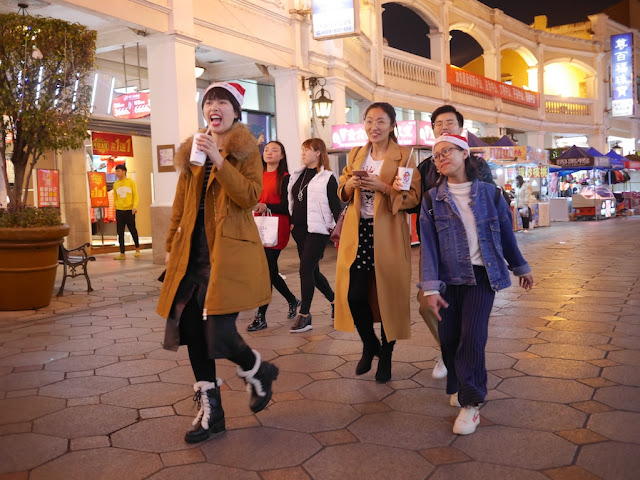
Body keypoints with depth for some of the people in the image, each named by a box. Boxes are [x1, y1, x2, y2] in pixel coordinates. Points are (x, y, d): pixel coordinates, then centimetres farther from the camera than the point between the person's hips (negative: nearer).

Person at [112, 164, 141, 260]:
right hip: (119, 211, 3)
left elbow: (135, 195, -2)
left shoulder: (131, 182, 1)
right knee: (120, 232, 1)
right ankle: (122, 254, 4)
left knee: (133, 230, 5)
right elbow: (115, 199, 16)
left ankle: (137, 249, 26)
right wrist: (115, 211, 12)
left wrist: (135, 206, -16)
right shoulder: (115, 184, 10)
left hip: (129, 210, -3)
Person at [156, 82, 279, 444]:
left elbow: (251, 197, -12)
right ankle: (210, 410, 19)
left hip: (229, 250, -6)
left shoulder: (247, 150, 3)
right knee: (191, 328, 4)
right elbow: (181, 203, 20)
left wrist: (219, 161, -18)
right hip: (193, 250, 6)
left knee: (219, 331, -14)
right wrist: (172, 245, 18)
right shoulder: (192, 151, 18)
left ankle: (259, 372, 21)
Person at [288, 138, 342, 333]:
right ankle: (334, 299, 33)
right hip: (299, 229, 7)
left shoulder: (327, 178, -4)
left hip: (318, 230, -7)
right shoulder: (298, 175, 14)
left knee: (306, 269, -11)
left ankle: (304, 315, -3)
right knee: (312, 271, 12)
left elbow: (336, 206, -6)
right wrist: (291, 222, 10)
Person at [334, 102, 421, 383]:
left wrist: (384, 187, -19)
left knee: (388, 295, 1)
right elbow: (342, 192, 18)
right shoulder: (355, 155, 15)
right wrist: (350, 184, -4)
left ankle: (385, 356, 21)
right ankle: (369, 345, 26)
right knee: (354, 295, -1)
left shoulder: (403, 156, 0)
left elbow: (414, 196, -7)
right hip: (357, 233, 4)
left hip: (387, 235, -3)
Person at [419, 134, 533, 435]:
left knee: (472, 336, -12)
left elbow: (506, 234, 13)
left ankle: (470, 403, 0)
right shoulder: (432, 199, 1)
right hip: (448, 277, 1)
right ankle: (457, 386, 30)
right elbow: (428, 245, -4)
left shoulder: (489, 193, 2)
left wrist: (521, 268, 22)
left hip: (481, 276, -1)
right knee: (449, 338, 3)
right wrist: (430, 288, -11)